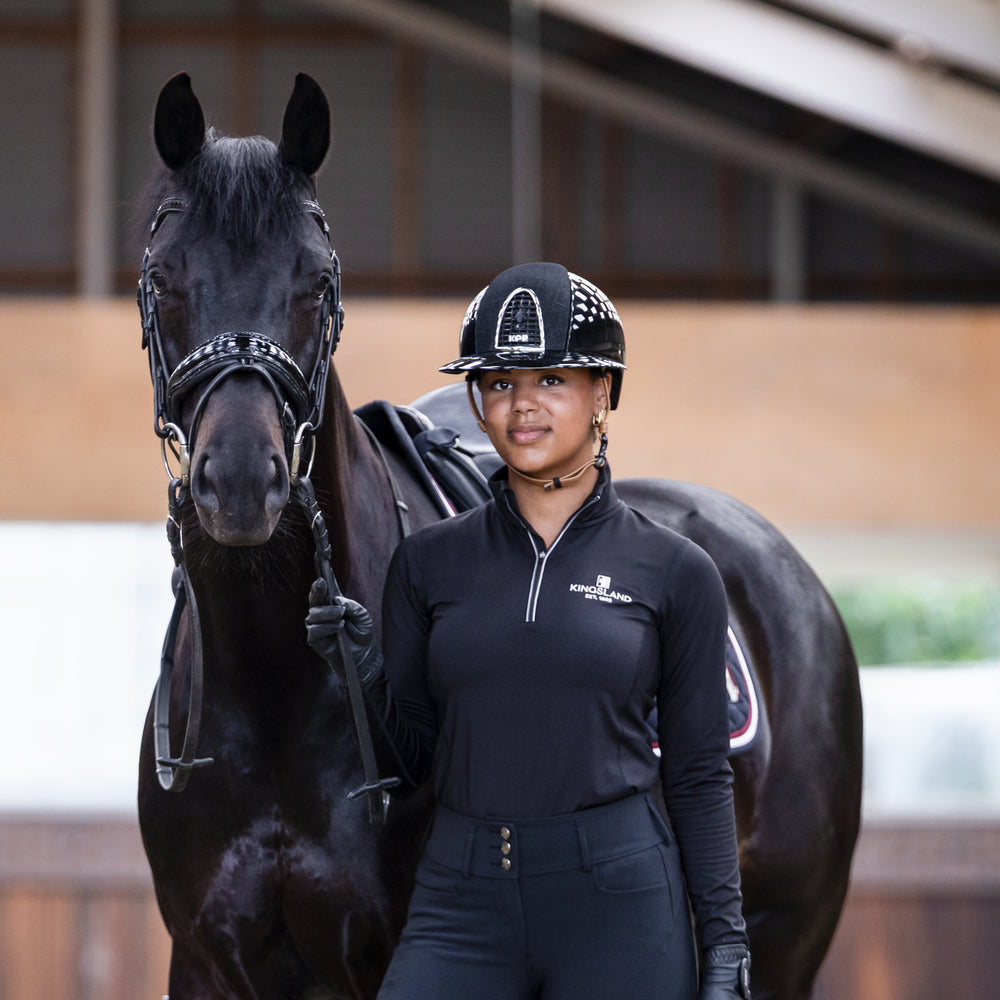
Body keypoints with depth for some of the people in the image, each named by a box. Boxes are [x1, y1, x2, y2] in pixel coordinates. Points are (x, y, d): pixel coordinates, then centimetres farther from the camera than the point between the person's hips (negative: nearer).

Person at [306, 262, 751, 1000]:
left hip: (619, 907, -2)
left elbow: (699, 775, 5)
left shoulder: (673, 573, 3)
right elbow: (408, 763, 11)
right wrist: (366, 674, -8)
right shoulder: (429, 564, 8)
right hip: (462, 903, 2)